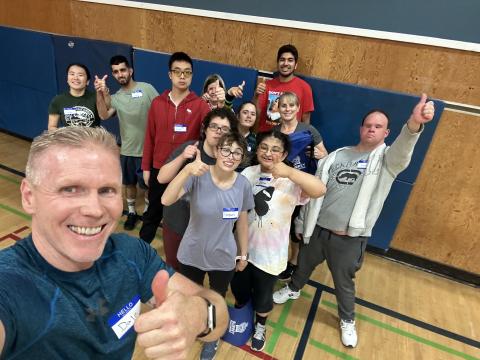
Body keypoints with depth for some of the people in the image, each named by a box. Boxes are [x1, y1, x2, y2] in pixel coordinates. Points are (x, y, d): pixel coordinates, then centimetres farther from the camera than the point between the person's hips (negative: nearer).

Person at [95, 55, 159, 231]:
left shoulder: (146, 88, -6)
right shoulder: (115, 97, 4)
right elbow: (103, 115, -14)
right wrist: (100, 93, -27)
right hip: (127, 150, 4)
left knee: (149, 184, 10)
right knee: (130, 183, 18)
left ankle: (148, 212, 33)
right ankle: (131, 212, 38)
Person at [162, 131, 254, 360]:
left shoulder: (243, 184, -14)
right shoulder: (198, 176, -22)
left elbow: (242, 222, -2)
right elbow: (166, 200, -34)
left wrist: (243, 254, 7)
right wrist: (187, 170, -46)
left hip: (223, 258, 1)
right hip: (191, 254, -1)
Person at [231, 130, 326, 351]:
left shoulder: (291, 182, -19)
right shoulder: (247, 173, -6)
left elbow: (320, 190, -37)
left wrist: (289, 171, -47)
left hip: (270, 253, -3)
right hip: (242, 247, 4)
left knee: (263, 295, 19)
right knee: (238, 286, 25)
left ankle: (260, 327, 52)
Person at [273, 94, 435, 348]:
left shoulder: (387, 159, -5)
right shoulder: (337, 155, 2)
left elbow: (401, 151, -32)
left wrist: (414, 124, -53)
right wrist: (301, 223, 9)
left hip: (350, 240, -2)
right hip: (317, 230, 3)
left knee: (344, 283, 17)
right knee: (304, 266, 24)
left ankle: (347, 321, 45)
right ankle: (293, 290, 56)